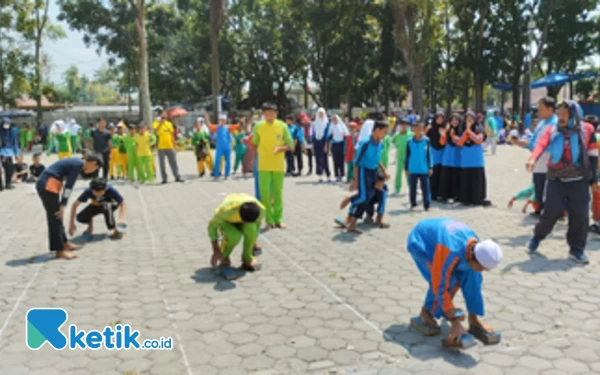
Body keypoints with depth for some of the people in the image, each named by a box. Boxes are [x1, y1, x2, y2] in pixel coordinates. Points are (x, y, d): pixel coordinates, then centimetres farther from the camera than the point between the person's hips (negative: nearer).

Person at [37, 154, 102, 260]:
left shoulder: (76, 163, 16)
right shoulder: (78, 164, -13)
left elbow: (67, 183, 18)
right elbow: (69, 185, -16)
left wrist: (62, 204, 18)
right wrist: (63, 205, -16)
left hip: (45, 184, 10)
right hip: (48, 185, -10)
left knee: (57, 218, 18)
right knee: (55, 218, -6)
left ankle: (64, 243, 30)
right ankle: (60, 250, -1)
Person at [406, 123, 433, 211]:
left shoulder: (426, 141, -3)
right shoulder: (410, 142, 0)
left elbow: (429, 155, 1)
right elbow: (407, 156, 6)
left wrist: (430, 167, 0)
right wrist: (406, 168, 7)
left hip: (424, 170, -1)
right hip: (413, 170, 1)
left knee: (425, 187, 1)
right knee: (412, 188, 10)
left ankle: (426, 205, 9)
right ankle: (413, 204, 23)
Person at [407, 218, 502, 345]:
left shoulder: (477, 247, -20)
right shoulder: (450, 252, -44)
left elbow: (476, 282, -4)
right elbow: (440, 286, -37)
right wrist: (455, 322, -32)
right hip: (419, 241, -7)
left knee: (470, 274, -9)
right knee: (447, 281, -26)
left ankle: (473, 317, 8)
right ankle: (427, 312, -2)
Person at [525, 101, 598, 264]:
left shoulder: (587, 129, 2)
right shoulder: (552, 131, 0)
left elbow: (592, 155, 7)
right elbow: (541, 145, -19)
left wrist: (594, 179, 7)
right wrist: (533, 159, -40)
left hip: (579, 181, 1)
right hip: (556, 180, 0)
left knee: (580, 215, 0)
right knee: (551, 212, -3)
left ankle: (577, 249, 15)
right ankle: (537, 236, 24)